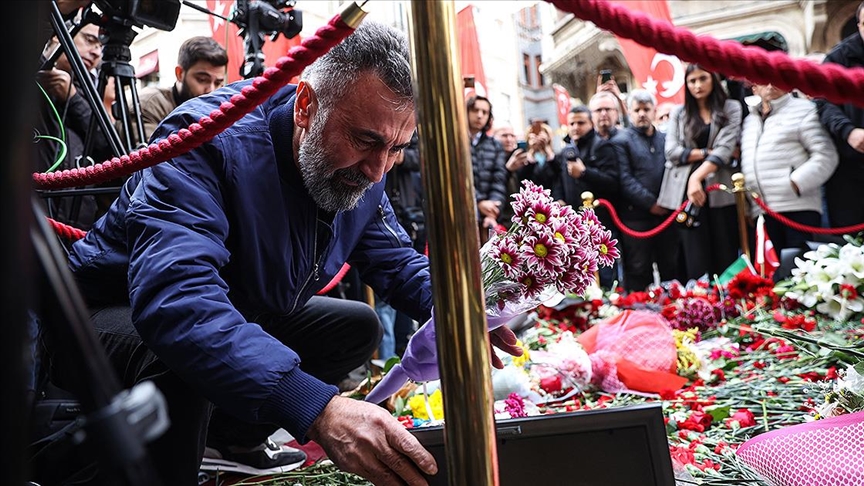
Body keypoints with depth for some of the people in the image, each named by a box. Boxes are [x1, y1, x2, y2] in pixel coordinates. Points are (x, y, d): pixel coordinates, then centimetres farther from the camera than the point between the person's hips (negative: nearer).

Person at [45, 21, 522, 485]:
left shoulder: (361, 173, -9)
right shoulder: (208, 139, -33)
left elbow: (396, 259, 2)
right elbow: (174, 295, -47)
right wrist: (317, 408, -57)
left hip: (242, 320, 7)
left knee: (360, 326, 4)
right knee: (183, 357, -37)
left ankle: (228, 437, 3)